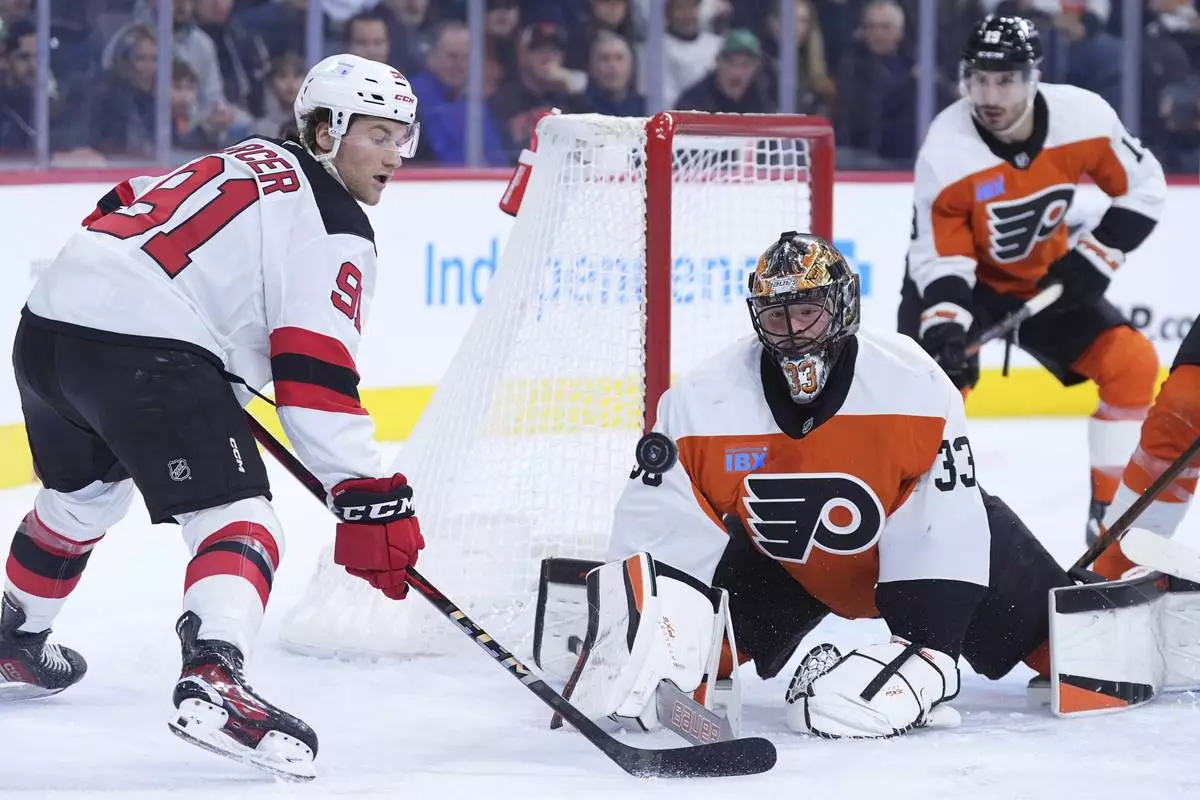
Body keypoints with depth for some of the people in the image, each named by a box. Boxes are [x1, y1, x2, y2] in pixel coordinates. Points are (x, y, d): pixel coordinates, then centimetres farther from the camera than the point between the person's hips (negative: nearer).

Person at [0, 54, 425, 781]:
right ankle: (213, 681, -35)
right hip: (144, 349, -9)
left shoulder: (253, 163, 24)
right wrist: (369, 498, -13)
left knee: (81, 496, 33)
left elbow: (124, 215, 27)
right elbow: (314, 379, -12)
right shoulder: (334, 228, -2)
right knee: (237, 520, -12)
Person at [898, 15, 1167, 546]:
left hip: (1045, 277, 4)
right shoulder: (946, 153, -29)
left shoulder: (1084, 118, -23)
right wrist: (944, 330, -39)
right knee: (939, 376, -28)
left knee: (1132, 362, -9)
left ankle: (1111, 511, 2)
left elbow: (1143, 187, -8)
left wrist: (1094, 257, -17)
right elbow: (938, 257, -24)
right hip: (960, 279, -4)